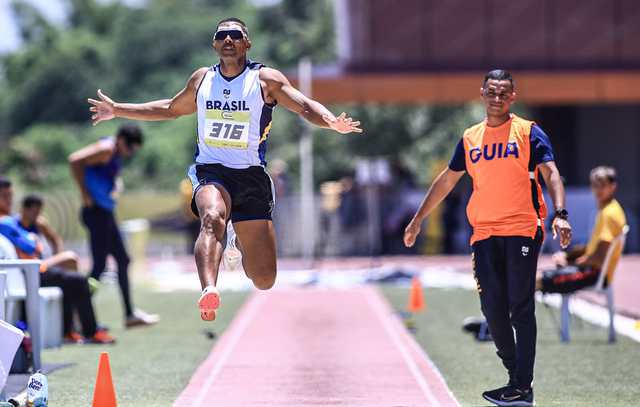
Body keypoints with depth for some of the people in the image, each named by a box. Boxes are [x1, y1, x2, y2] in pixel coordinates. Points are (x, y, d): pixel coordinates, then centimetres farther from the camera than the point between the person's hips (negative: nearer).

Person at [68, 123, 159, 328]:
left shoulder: (116, 154, 14)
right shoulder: (106, 149, -15)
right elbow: (75, 160, -27)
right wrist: (85, 194, -22)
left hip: (106, 212, 10)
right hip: (97, 211, -10)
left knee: (123, 261, 15)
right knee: (99, 265, -10)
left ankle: (130, 314, 23)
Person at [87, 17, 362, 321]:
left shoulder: (266, 79, 0)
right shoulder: (201, 79, 10)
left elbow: (305, 107, -9)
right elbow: (171, 109, 27)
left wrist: (332, 122, -31)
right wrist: (117, 110, 26)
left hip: (251, 176, 0)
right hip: (211, 172, 0)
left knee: (264, 280, 1)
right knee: (212, 217, -38)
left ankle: (239, 241, 37)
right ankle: (209, 291, -57)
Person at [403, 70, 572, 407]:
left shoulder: (527, 132, 1)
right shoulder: (470, 138, 14)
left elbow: (550, 173, -8)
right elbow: (446, 181, 22)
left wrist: (560, 214, -23)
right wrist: (418, 220, 22)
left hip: (522, 230, -4)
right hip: (485, 233, 4)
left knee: (520, 308, -6)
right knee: (492, 309, 2)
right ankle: (516, 377, 15)